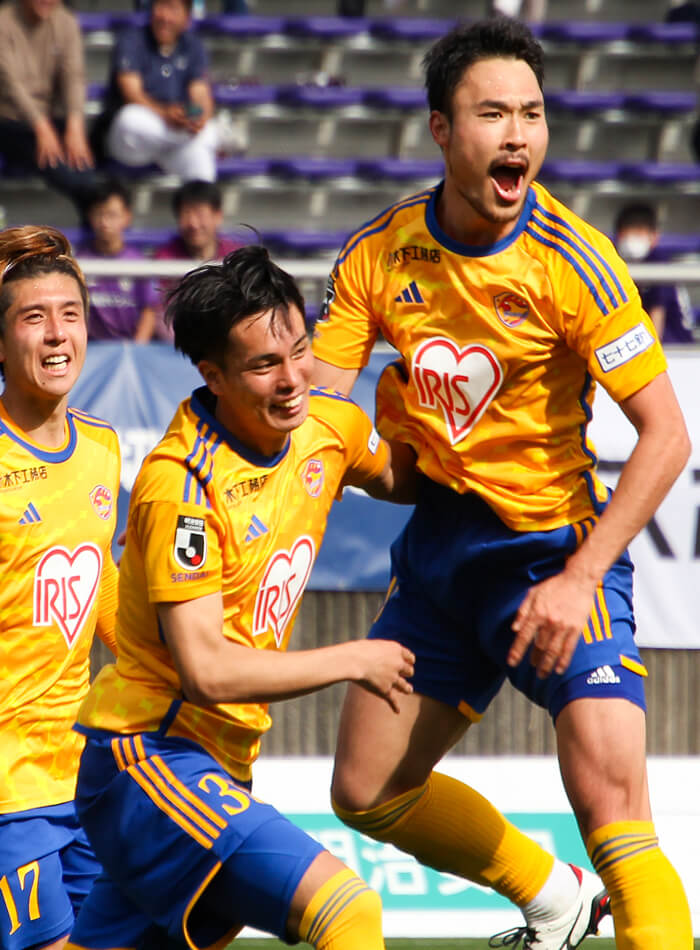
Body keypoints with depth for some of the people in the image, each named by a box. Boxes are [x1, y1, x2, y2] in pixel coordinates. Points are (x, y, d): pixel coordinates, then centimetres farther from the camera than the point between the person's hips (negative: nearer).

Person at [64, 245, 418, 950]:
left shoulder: (329, 427, 3)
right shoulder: (180, 483, -21)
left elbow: (398, 479, 29)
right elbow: (207, 670, -24)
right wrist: (353, 661, -14)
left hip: (217, 762, 9)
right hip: (150, 755, -9)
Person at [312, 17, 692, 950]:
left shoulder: (568, 260, -17)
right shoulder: (379, 253, -4)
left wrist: (580, 578, -24)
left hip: (555, 546, -6)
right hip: (440, 546, 6)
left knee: (607, 785, -25)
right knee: (366, 793, 13)